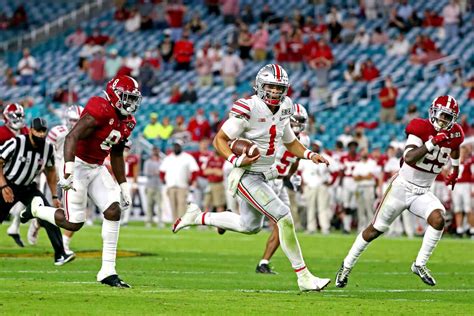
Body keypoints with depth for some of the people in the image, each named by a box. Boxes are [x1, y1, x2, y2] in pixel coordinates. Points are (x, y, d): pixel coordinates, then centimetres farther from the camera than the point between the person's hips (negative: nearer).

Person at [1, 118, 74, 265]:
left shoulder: (48, 148, -6)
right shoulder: (16, 143, -22)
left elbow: (50, 171, 10)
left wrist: (54, 196, 8)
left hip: (28, 187, 4)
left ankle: (60, 255, -13)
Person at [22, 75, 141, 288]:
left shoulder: (126, 123, 6)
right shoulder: (100, 111, -22)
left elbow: (116, 155, 20)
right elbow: (72, 137, -30)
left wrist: (123, 186, 19)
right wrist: (68, 170, -41)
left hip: (97, 169, 8)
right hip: (78, 165, -8)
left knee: (114, 211, -6)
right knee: (74, 223, -7)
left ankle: (108, 271, -3)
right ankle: (37, 209, 23)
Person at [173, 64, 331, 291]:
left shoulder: (281, 112, 4)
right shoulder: (249, 109, -20)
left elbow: (291, 143, 19)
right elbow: (219, 140, -16)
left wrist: (310, 155, 2)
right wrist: (237, 161, -30)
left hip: (263, 176, 9)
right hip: (247, 177, -9)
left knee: (250, 226, 24)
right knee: (284, 218, -16)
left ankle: (198, 217, 39)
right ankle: (304, 278, -11)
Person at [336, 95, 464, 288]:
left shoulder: (453, 134, -1)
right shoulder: (421, 128, -18)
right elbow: (408, 158, -31)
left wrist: (455, 169, 28)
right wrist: (432, 142, -37)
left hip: (423, 193, 4)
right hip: (402, 187, -4)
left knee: (438, 219, -25)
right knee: (375, 230, 5)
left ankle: (420, 265, -11)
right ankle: (347, 265, 23)